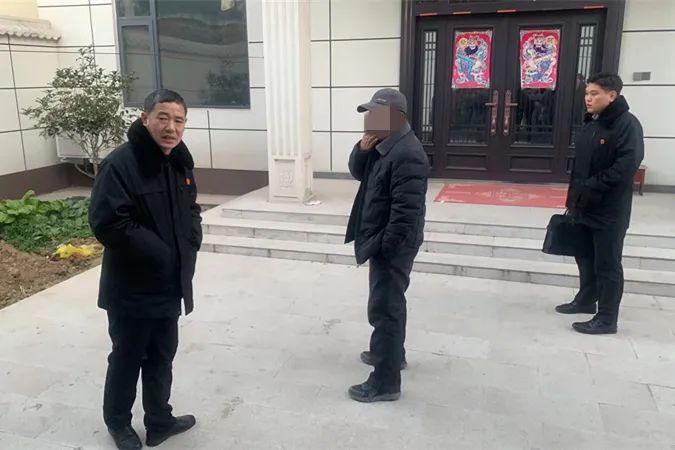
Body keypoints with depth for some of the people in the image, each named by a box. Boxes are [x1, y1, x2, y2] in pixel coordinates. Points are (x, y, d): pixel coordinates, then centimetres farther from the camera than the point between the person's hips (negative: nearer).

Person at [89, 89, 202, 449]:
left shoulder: (180, 162, 6)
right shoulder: (121, 163, -20)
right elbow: (107, 223, -26)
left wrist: (191, 241, -2)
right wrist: (159, 252, -22)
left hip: (171, 284, 7)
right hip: (132, 288, -7)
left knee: (162, 357, 19)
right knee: (127, 358, 12)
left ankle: (159, 421, 37)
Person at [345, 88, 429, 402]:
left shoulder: (408, 155, -24)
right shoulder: (383, 144, 8)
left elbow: (406, 210, -26)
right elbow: (358, 173, 14)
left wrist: (385, 247, -22)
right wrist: (362, 149, -6)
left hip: (392, 245, -10)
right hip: (381, 239, 10)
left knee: (384, 309, -3)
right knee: (388, 303, 23)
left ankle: (386, 382, 9)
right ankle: (392, 353, 42)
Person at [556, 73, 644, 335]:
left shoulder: (627, 124, -14)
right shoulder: (590, 123, 12)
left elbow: (627, 166, -24)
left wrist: (592, 188, -24)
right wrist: (575, 195, 11)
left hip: (610, 211, -8)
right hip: (584, 207, 8)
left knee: (607, 264, 1)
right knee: (586, 257, 20)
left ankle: (606, 319, 12)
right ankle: (586, 300, 37)